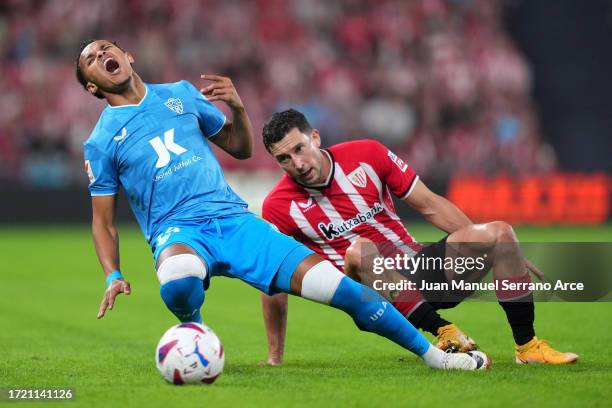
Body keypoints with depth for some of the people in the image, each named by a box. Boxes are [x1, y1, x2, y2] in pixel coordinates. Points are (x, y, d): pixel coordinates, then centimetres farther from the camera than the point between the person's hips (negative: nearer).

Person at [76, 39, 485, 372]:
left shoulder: (179, 93, 14)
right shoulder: (101, 142, 6)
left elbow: (241, 148, 21)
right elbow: (104, 221, 10)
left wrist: (237, 106, 0)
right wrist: (113, 276, -7)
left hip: (233, 218, 3)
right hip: (177, 234, -3)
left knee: (340, 286, -9)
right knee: (179, 281, -42)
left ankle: (432, 353, 6)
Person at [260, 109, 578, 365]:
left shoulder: (367, 155, -3)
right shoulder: (278, 208, -8)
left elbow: (430, 206, 4)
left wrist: (503, 249, 4)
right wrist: (274, 358, 2)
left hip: (418, 268, 4)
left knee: (498, 231, -17)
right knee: (359, 250, -36)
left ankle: (527, 346, -13)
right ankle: (444, 332, -37)